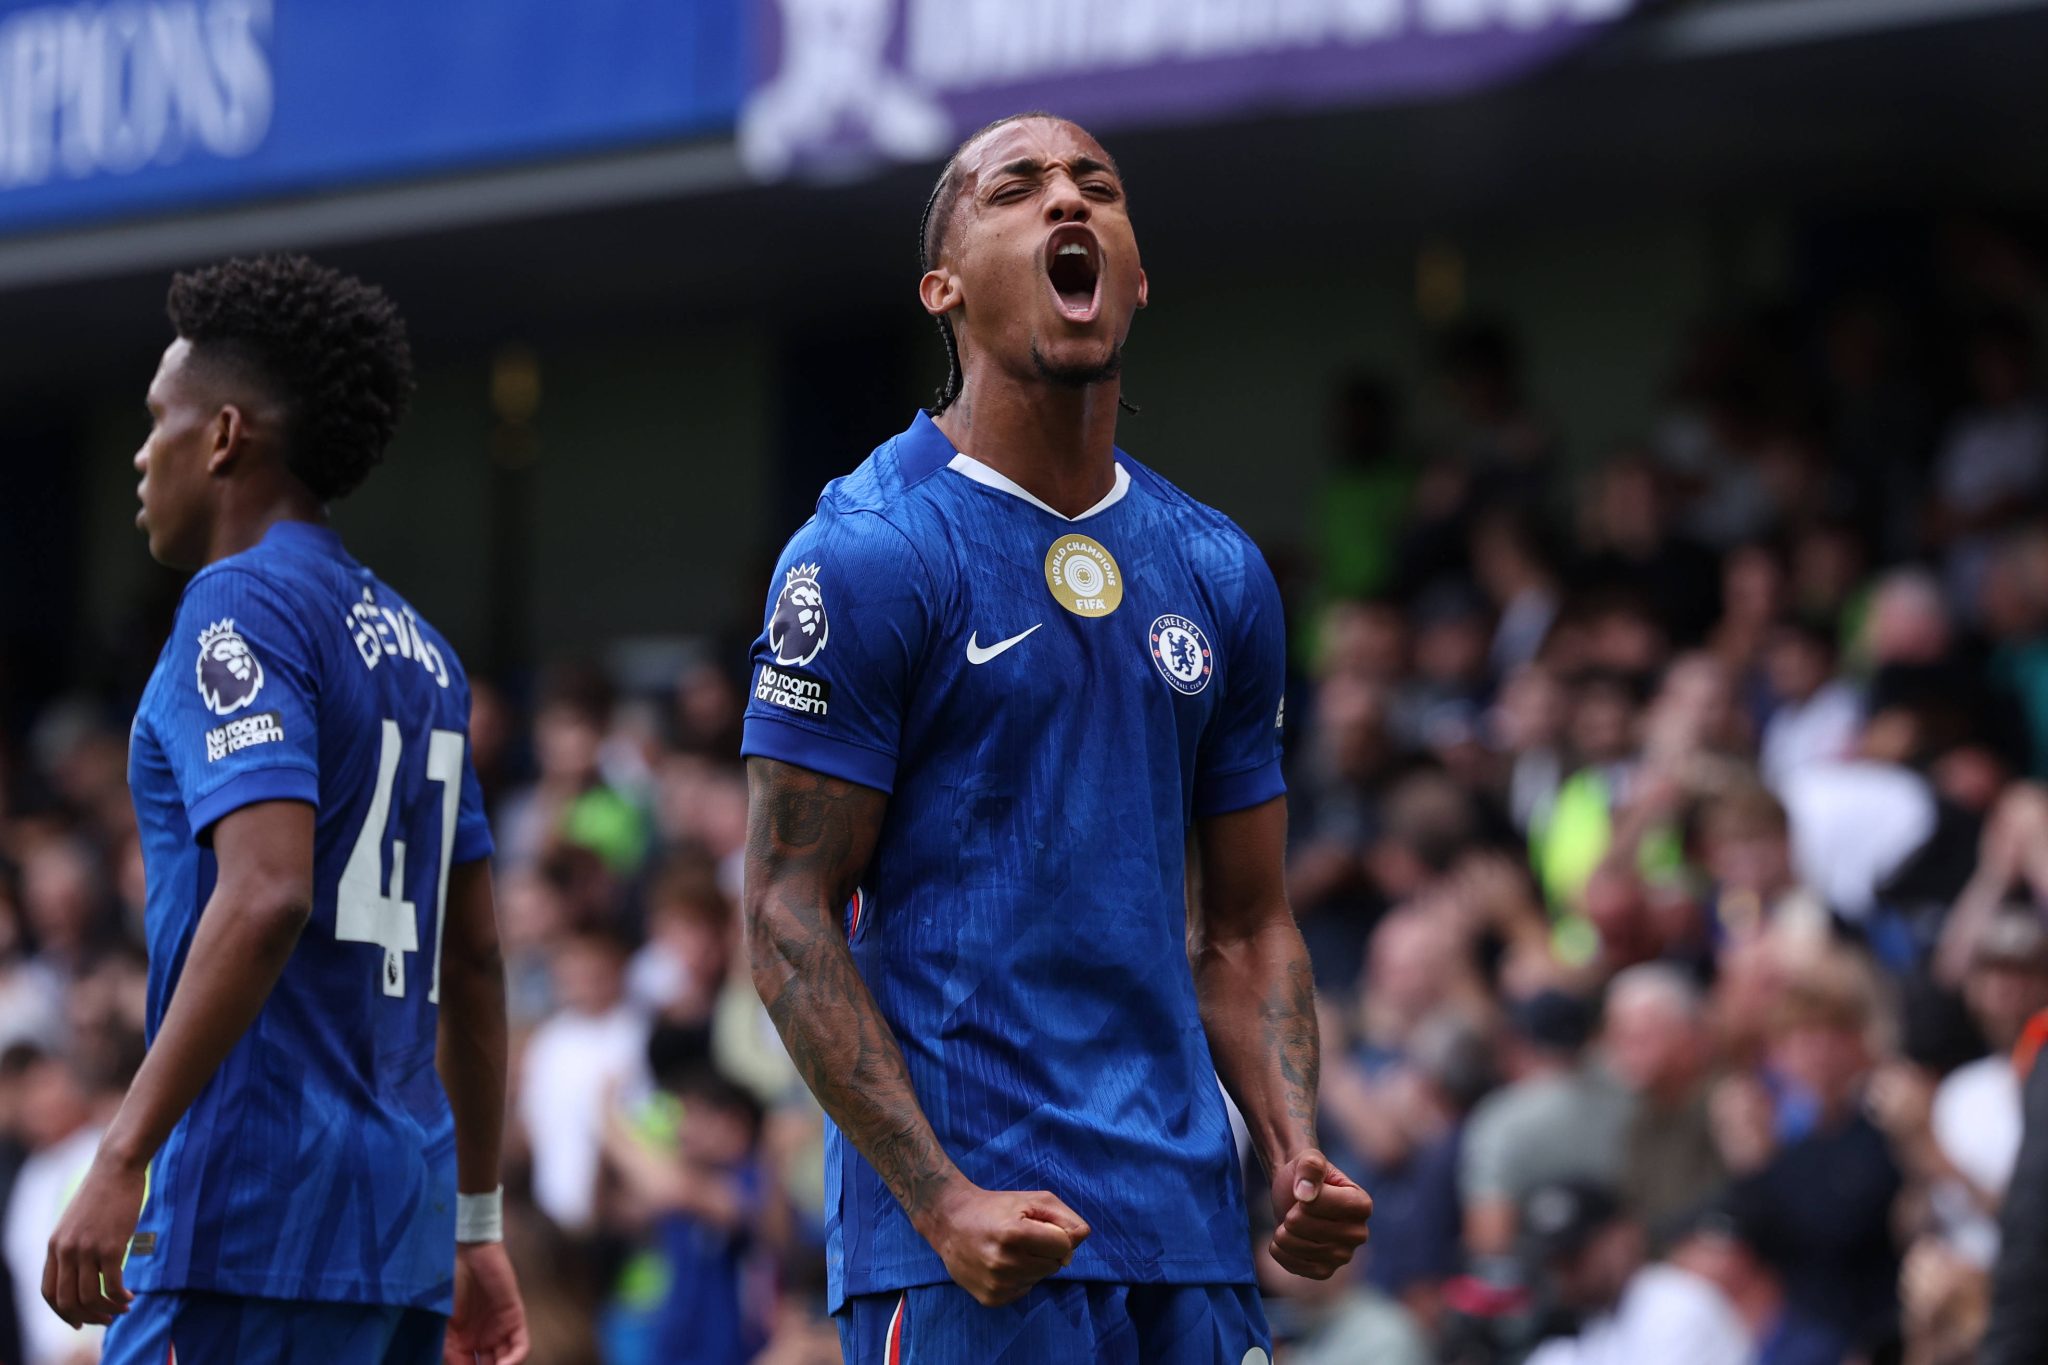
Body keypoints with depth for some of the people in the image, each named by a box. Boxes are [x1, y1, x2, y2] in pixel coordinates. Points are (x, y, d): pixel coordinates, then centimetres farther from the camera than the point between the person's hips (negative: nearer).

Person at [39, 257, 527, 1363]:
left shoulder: (240, 609, -8)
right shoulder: (415, 647, 19)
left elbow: (265, 899, -22)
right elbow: (472, 958, 22)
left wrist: (121, 1161, -23)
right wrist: (474, 1227, 27)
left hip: (256, 1216, -9)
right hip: (401, 1205, 9)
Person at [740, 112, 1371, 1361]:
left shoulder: (1221, 574, 14)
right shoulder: (866, 554, -4)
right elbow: (790, 917, -8)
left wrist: (1298, 1156, 1)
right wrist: (943, 1201, -16)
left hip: (1187, 1220, 6)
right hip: (971, 1231, -6)